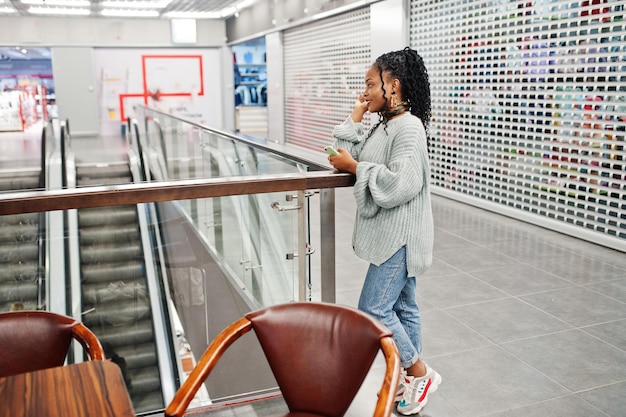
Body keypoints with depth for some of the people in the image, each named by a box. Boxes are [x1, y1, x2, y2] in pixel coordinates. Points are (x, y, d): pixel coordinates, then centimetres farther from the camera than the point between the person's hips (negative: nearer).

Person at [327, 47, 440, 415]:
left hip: (399, 236, -9)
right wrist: (355, 117, 6)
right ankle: (413, 376, 29)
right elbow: (347, 157, 11)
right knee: (402, 306, 16)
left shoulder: (409, 127, -17)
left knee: (374, 309, -5)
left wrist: (355, 166, -19)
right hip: (389, 234, 10)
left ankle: (420, 373, 12)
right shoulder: (382, 126, 12)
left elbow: (402, 184, -27)